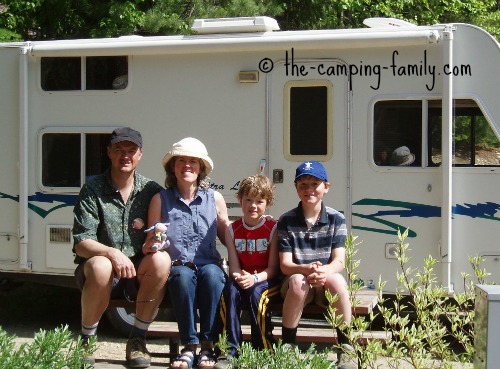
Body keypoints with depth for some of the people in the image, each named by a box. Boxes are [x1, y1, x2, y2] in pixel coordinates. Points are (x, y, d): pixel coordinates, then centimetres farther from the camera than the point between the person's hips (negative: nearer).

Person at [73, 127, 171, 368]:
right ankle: (85, 341, -14)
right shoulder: (93, 190, -3)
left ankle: (137, 339, -16)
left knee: (161, 260, -30)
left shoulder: (151, 191, 3)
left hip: (137, 274, 2)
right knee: (100, 266, -37)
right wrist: (112, 253, -30)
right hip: (101, 271, -2)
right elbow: (81, 244, -11)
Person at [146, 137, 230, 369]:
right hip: (177, 267, -1)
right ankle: (189, 347, -27)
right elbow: (150, 245, 11)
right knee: (184, 276, -36)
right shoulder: (160, 200, 6)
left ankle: (208, 346, -27)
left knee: (212, 274, -35)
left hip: (209, 265, 1)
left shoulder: (215, 199, 9)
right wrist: (153, 243, -13)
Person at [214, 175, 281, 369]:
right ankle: (230, 351, -29)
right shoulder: (233, 230, 6)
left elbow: (272, 268, -8)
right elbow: (234, 266, 0)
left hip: (267, 281, -3)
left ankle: (263, 351, -23)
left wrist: (255, 278, -27)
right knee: (231, 290, -29)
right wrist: (239, 277, -24)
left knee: (256, 292, -34)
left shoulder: (273, 228, -4)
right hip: (242, 279, 3)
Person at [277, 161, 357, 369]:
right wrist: (307, 269, -31)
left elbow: (339, 261, -8)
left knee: (337, 280, -33)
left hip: (326, 284, 1)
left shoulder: (336, 219, 0)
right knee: (298, 281, -35)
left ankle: (346, 347, -22)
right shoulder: (286, 221, -2)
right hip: (297, 285, 0)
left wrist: (324, 271, -33)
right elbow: (285, 264, -8)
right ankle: (287, 345, -22)